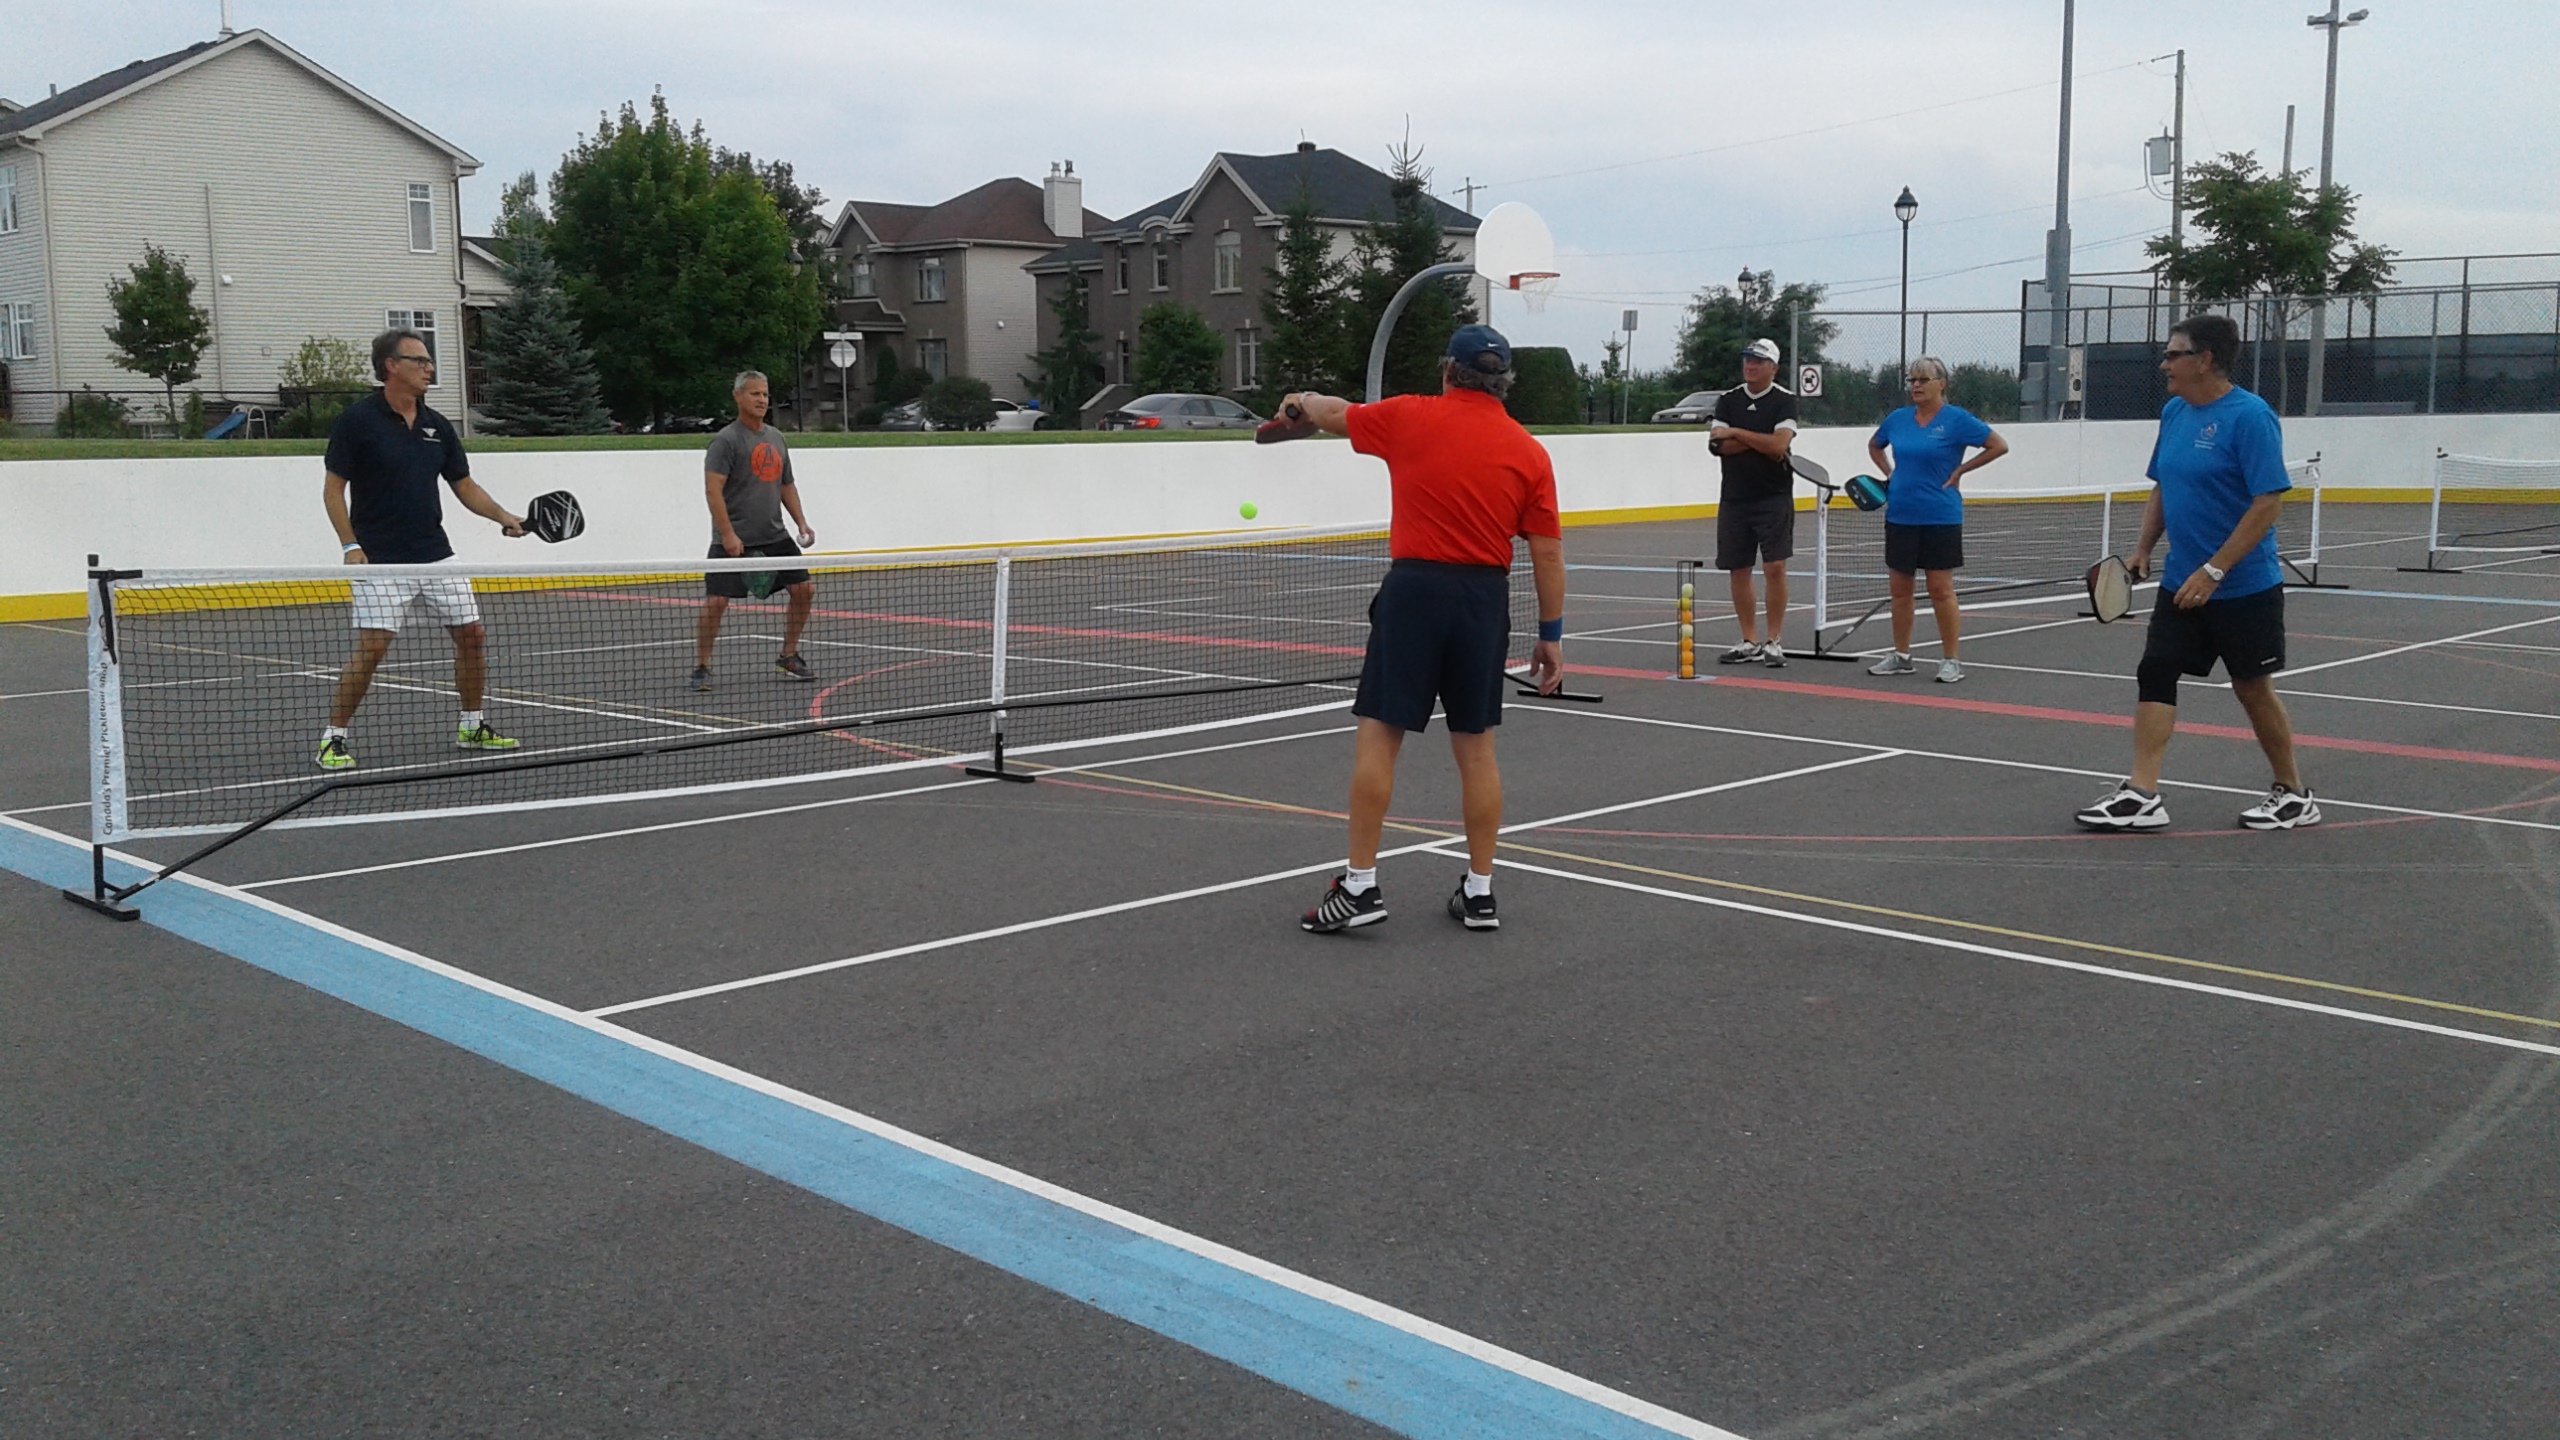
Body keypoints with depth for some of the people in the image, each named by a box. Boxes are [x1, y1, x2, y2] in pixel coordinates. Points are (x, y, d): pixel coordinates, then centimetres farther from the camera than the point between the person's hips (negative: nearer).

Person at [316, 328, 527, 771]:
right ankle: (334, 738, 0)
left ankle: (472, 726, 22)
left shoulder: (438, 427, 9)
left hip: (436, 555, 6)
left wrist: (503, 516, -1)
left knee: (472, 634, 6)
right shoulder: (358, 420, -6)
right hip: (381, 561, -6)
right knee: (371, 647, -13)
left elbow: (465, 486, 15)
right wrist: (349, 544, -14)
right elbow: (333, 488, -5)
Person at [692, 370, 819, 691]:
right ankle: (701, 667, 5)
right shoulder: (726, 439, -9)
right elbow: (712, 490, -15)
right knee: (715, 602, -11)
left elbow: (787, 485, 21)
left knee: (804, 589, 3)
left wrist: (801, 522, 9)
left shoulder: (775, 438, 13)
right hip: (734, 541, -7)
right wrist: (727, 534, -22)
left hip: (775, 537, 7)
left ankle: (788, 658, 18)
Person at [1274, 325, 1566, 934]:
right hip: (1486, 598, 3)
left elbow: (1336, 414, 19)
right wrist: (1551, 636, 11)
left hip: (1414, 590, -3)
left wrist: (1301, 402, 41)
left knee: (1377, 737, 2)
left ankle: (1360, 884, 1)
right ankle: (1479, 892, 16)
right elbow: (1548, 553, 3)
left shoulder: (1410, 417, 0)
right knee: (1476, 746, 10)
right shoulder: (1529, 453, 4)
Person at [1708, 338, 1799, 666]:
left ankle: (1774, 642, 1)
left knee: (1775, 568, -8)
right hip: (1734, 499, 4)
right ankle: (1749, 642, 14)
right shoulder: (1728, 401, 9)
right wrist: (1761, 442, -12)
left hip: (1774, 498, -4)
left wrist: (1736, 433, -10)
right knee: (1738, 570, 5)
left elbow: (1779, 444, -17)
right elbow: (1717, 445, -5)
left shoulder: (1785, 401, -3)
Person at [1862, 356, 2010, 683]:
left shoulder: (1956, 419, -8)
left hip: (1940, 517, -5)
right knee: (1899, 588, 8)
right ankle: (1901, 656, 19)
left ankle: (1951, 660, 5)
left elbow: (1999, 446, -7)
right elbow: (1874, 445, 26)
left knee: (1941, 589, -3)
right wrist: (1889, 473, 11)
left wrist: (1960, 470, -9)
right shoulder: (1898, 419, 7)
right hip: (1900, 516, 5)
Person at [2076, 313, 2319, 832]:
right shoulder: (2173, 413, 8)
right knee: (2155, 674, -3)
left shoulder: (2249, 416, -16)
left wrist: (2213, 571, -24)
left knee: (2253, 687, 5)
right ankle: (2141, 796, -3)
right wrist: (2142, 549, 5)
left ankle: (2294, 796, 23)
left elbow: (2268, 502, -21)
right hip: (2181, 583, 7)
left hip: (2244, 589, -7)